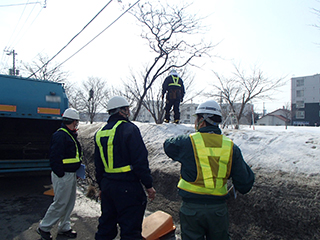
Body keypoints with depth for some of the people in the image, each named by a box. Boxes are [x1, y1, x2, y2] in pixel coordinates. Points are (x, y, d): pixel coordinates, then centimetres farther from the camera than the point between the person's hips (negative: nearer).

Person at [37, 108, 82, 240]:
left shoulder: (70, 135, 14)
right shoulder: (60, 135, -18)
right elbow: (55, 158, -23)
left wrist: (76, 171, 16)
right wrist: (61, 175, -19)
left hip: (71, 175, 10)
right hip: (63, 176, -10)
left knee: (69, 203, 17)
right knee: (60, 203, 1)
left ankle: (64, 228, 31)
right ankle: (44, 227, 21)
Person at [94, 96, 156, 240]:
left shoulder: (100, 133, 11)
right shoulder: (129, 129, -13)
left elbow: (98, 165, 16)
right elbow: (140, 161, -16)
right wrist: (148, 185, -8)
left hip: (107, 184, 8)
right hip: (127, 187, -8)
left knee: (106, 225, 20)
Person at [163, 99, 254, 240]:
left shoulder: (188, 142, -13)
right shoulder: (231, 147, -5)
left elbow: (168, 145, 11)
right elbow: (244, 186, -2)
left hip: (191, 208, -2)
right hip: (219, 209, 3)